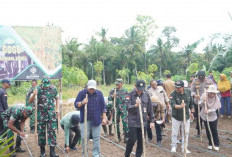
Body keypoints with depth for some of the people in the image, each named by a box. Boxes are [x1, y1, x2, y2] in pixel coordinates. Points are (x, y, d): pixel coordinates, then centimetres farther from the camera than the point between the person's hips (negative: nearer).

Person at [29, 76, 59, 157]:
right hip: (41, 114, 0)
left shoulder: (54, 89, -2)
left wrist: (57, 108, 2)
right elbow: (30, 101, -8)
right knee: (41, 132, 6)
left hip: (51, 113, 0)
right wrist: (34, 94, -27)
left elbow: (57, 99, 15)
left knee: (52, 131, -4)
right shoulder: (38, 89, -7)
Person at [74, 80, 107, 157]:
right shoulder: (82, 93, -2)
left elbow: (103, 107, 6)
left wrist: (104, 118, 3)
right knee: (84, 138, 2)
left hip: (96, 120, 1)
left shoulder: (99, 93, 1)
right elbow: (76, 104, -1)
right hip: (84, 120, 0)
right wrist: (82, 103, -21)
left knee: (96, 138, 5)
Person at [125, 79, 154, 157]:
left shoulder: (146, 95, 2)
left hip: (143, 122, 3)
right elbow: (128, 108, -15)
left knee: (141, 141, 8)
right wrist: (135, 105, -33)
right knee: (132, 140, 1)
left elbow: (150, 109, 8)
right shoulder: (130, 95, -7)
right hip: (133, 122, -3)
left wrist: (152, 121, 9)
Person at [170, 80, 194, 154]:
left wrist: (192, 112, 14)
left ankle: (184, 148, 24)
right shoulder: (173, 94, -18)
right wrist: (180, 106, -48)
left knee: (185, 133, 10)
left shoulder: (188, 92, -5)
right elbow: (173, 105, -30)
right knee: (174, 133, 7)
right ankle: (173, 146, 25)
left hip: (186, 116, 3)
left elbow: (191, 103, 8)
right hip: (176, 117, -3)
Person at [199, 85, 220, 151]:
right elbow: (200, 104, -13)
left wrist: (209, 111, -35)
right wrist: (203, 101, -34)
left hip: (213, 116, -1)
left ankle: (216, 144, 13)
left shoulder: (216, 98, -14)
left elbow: (215, 108, -18)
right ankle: (210, 144, 24)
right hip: (205, 116, 2)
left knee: (214, 130, 0)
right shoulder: (204, 95, -13)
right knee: (208, 130, 10)